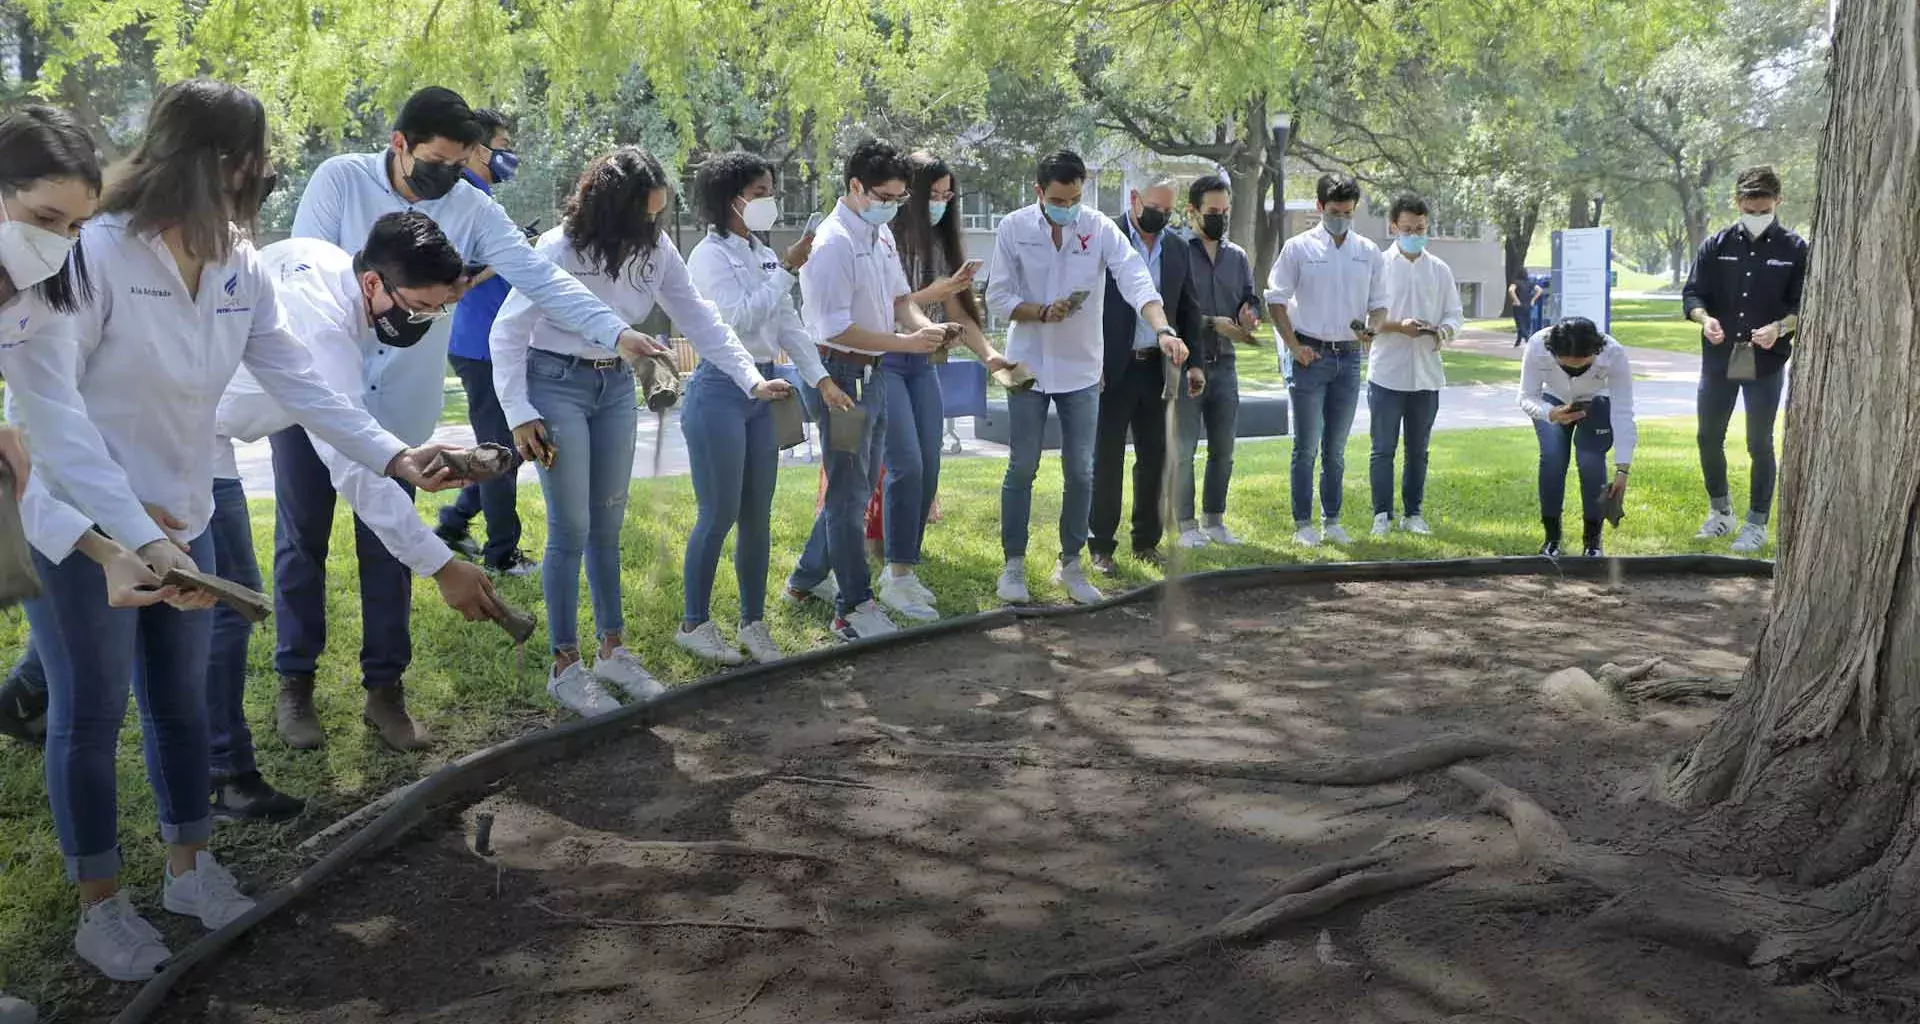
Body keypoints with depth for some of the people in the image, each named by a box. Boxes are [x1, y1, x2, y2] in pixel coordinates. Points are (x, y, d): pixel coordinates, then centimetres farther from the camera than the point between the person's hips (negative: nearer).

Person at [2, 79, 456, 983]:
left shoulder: (239, 264, -1)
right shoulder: (91, 252, -22)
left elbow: (295, 378, -3)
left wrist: (391, 456, -16)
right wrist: (135, 532, -33)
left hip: (181, 520, 6)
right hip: (79, 527, -6)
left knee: (182, 702, 16)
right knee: (91, 713, 6)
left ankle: (189, 870, 34)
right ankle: (99, 908, 22)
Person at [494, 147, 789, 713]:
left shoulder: (656, 248, -5)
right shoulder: (559, 250, -20)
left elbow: (699, 318, -2)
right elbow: (508, 333, -14)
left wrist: (752, 379, -11)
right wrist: (520, 415, -18)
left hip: (617, 387, 5)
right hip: (558, 384, -5)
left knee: (607, 525, 12)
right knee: (571, 529, -4)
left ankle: (613, 650, 24)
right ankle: (565, 666, 8)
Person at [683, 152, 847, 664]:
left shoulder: (765, 256, 13)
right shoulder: (710, 256, -9)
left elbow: (789, 324, 12)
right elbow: (740, 318, -19)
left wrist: (822, 380, 3)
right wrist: (787, 270, -17)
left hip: (761, 391, 7)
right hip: (720, 391, -7)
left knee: (758, 516, 9)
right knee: (719, 514, -3)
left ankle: (753, 621, 19)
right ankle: (694, 623, 11)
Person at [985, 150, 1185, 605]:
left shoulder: (1101, 230, -8)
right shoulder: (1014, 228, -7)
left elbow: (1136, 280, -21)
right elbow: (998, 298, -5)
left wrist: (1163, 330, -38)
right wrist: (1043, 312, -22)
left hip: (1082, 368, 1)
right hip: (1029, 365, -1)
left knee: (1080, 471, 6)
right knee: (1022, 469, 5)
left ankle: (1071, 564, 20)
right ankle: (1014, 564, 17)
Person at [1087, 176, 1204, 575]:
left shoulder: (1177, 249, 11)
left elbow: (1188, 309, 16)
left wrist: (1193, 362, 10)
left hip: (1159, 369, 5)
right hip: (1113, 368, -5)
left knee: (1155, 459, 9)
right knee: (1106, 459, 1)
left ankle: (1147, 542, 20)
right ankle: (1101, 546, 9)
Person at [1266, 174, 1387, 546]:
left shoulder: (1368, 252, 8)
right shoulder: (1299, 248, -2)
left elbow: (1379, 303, 12)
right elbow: (1276, 299, -1)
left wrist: (1371, 329, -10)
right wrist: (1294, 346, -9)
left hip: (1349, 358, 3)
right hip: (1311, 356, -3)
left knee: (1336, 449, 11)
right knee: (1306, 447, 0)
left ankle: (1332, 521, 18)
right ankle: (1303, 524, 6)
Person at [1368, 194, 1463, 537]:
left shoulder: (1439, 269, 9)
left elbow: (1455, 313, 11)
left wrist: (1443, 331, -12)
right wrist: (1398, 325, -20)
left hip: (1427, 373, 3)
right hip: (1387, 373, -3)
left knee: (1418, 449, 11)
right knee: (1383, 448, 1)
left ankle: (1414, 513, 19)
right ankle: (1382, 515, 7)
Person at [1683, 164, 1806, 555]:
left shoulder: (1795, 249, -3)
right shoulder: (1717, 245, 3)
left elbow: (1805, 306, -3)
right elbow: (1692, 293, 3)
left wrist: (1779, 328, -23)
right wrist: (1705, 318, -19)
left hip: (1767, 363, -3)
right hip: (1718, 360, 3)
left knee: (1760, 444, 3)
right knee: (1709, 438, 10)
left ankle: (1757, 524, 15)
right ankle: (1720, 513, 28)